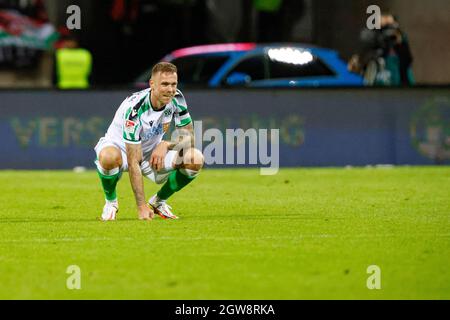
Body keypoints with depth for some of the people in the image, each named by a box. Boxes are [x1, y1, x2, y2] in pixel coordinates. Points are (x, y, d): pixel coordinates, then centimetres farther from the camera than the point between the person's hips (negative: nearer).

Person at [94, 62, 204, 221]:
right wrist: (141, 207, -37)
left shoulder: (176, 99, -16)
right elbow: (133, 163, -34)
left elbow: (189, 137, -7)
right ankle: (111, 202, -10)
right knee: (109, 157, -42)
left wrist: (166, 145, -30)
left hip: (153, 152, 5)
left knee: (195, 159, -18)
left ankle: (158, 201, 6)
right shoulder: (134, 108, -33)